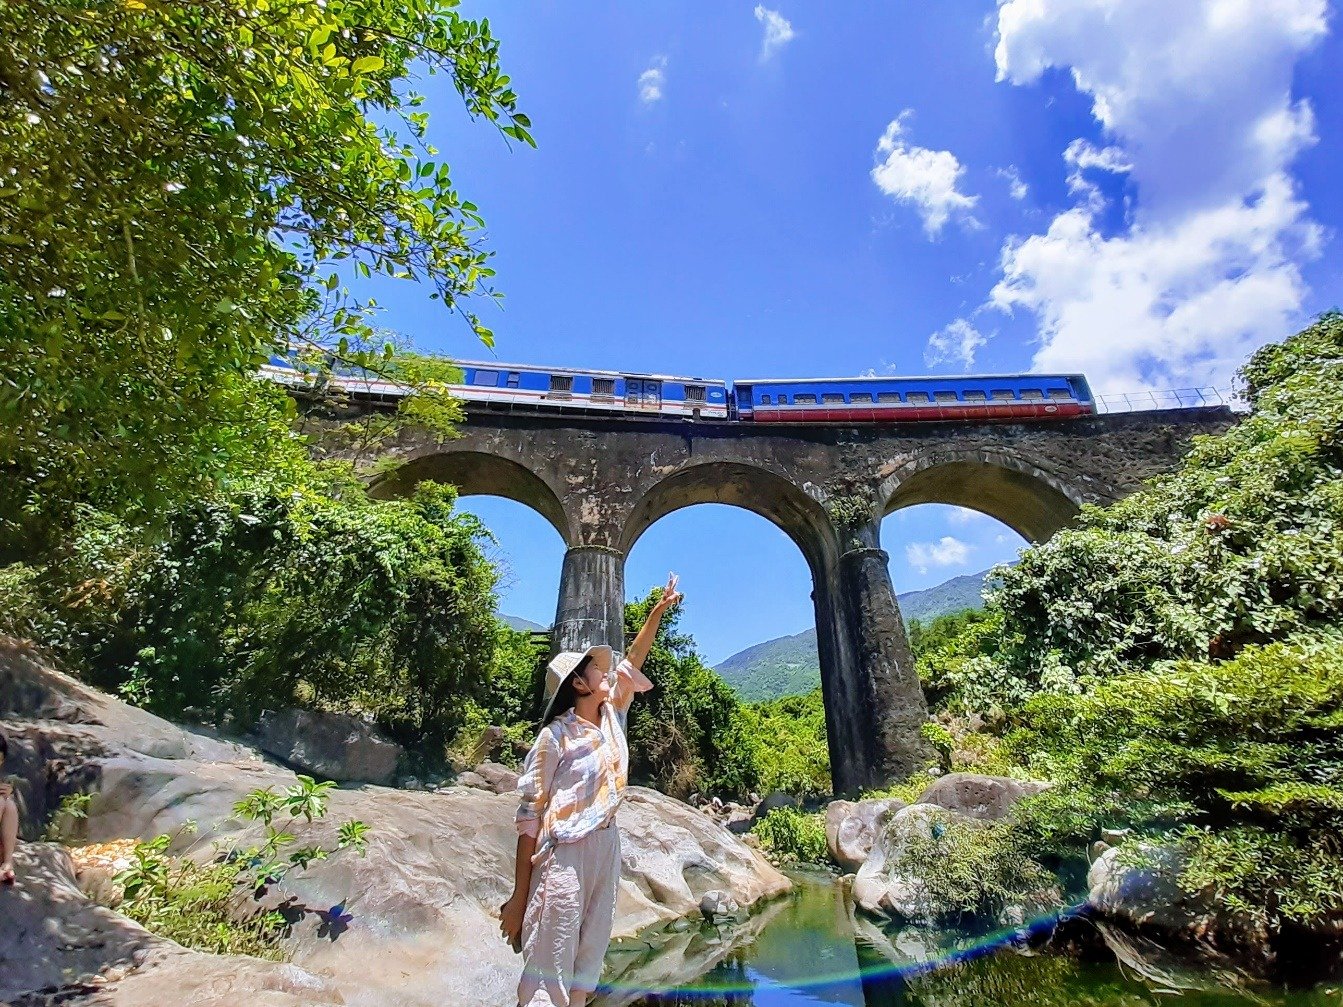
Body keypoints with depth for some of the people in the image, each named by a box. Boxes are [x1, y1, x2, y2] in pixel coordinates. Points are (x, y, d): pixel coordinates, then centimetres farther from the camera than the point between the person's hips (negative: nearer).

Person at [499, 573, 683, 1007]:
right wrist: (519, 895, -11)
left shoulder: (612, 717, 7)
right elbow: (529, 814, -9)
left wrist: (659, 610, 11)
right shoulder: (556, 735, -10)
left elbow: (631, 663, 13)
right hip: (565, 853, -7)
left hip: (606, 845, 7)